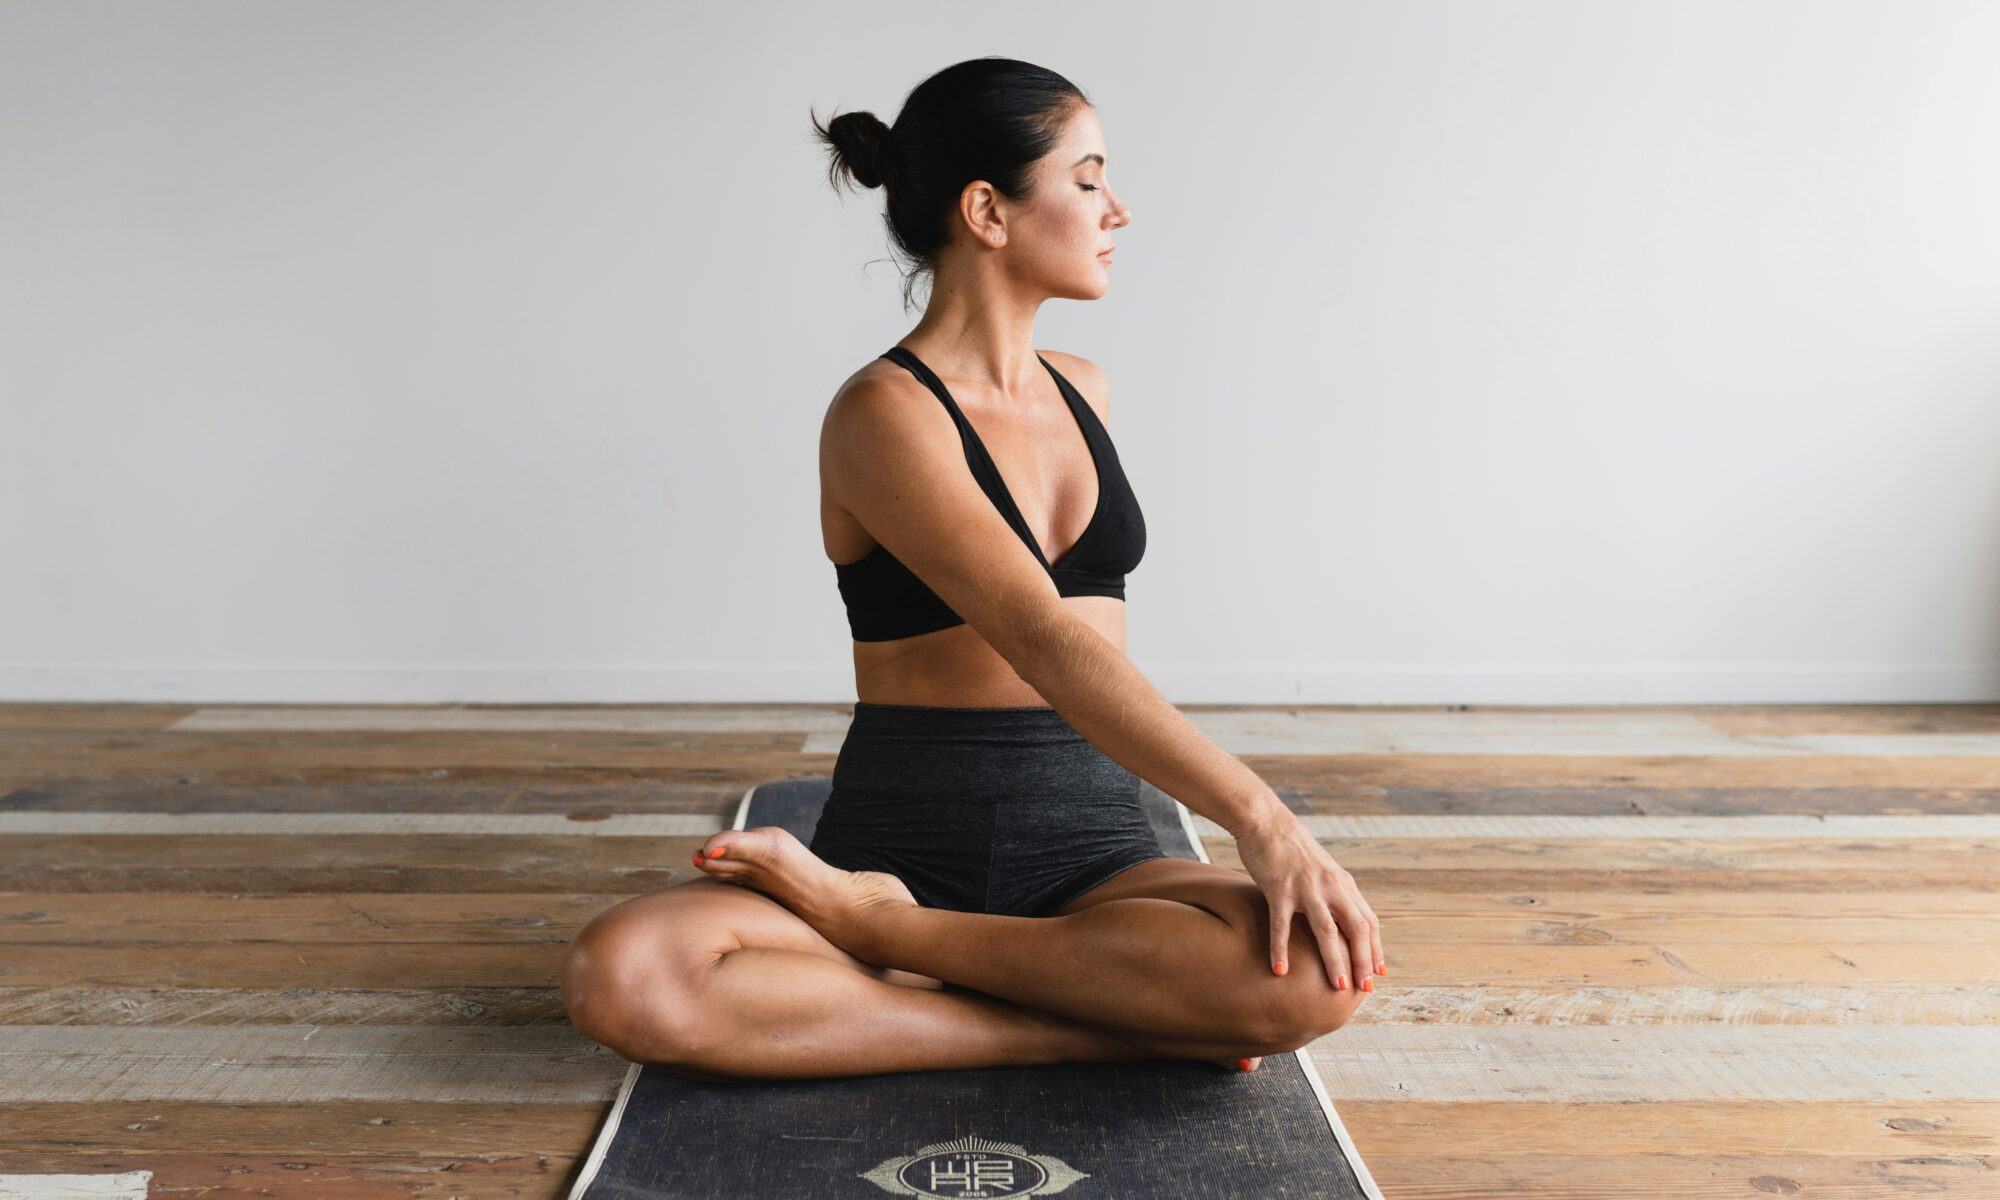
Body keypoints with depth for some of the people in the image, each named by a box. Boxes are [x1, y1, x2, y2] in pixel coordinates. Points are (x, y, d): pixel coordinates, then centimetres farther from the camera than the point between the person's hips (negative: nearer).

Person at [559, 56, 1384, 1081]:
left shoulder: (1082, 392, 13)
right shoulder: (884, 415, -10)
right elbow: (1043, 643, -23)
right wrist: (1256, 815, -30)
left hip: (1091, 846, 5)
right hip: (907, 843, -5)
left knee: (1322, 973, -29)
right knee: (620, 977, -33)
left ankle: (866, 924, -18)